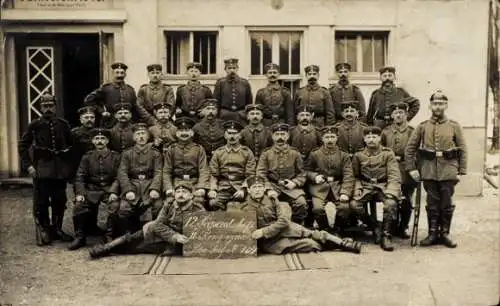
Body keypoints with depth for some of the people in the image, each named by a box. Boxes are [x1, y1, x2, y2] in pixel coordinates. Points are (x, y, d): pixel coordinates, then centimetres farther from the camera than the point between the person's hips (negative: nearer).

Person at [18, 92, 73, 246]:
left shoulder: (63, 124, 4)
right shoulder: (35, 125, -1)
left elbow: (71, 145, 13)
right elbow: (23, 146, 1)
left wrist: (69, 165, 8)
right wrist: (28, 165, -7)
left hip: (60, 170, 2)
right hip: (42, 170, -2)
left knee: (60, 202, 9)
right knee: (41, 203, -1)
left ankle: (57, 229, 24)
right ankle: (42, 233, 12)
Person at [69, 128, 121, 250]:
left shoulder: (115, 156, 4)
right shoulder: (87, 157, 8)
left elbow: (118, 177, -3)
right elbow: (80, 177, 2)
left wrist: (113, 192, -20)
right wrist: (80, 193, -15)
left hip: (109, 189, -1)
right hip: (91, 190, 2)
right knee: (78, 206, -24)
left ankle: (109, 236, -12)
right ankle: (80, 238, -7)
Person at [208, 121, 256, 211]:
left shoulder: (247, 152, 8)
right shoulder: (218, 153, 14)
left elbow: (250, 175, 2)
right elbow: (213, 175, 11)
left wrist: (243, 190, -13)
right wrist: (213, 189, -6)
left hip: (240, 186, -1)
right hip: (223, 187, 1)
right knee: (213, 203, -27)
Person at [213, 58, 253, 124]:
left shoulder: (244, 83, 7)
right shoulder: (220, 83, 3)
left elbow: (249, 102, 10)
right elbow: (216, 102, 3)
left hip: (241, 118, 1)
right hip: (225, 118, -1)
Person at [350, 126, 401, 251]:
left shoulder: (388, 153, 0)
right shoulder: (358, 155, 7)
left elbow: (394, 176, -6)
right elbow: (356, 176, 14)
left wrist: (390, 193, -21)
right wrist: (357, 188, -6)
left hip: (383, 186, -2)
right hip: (366, 186, 2)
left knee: (391, 203, -33)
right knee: (354, 204, -25)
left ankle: (386, 236, -16)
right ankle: (375, 228, -2)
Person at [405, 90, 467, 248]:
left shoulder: (454, 126, 4)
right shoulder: (422, 127, 5)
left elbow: (463, 150, 4)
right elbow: (410, 148, 4)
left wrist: (461, 171, -2)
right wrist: (411, 168, -3)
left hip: (448, 171, 0)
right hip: (429, 171, 0)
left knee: (447, 204, 5)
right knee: (432, 204, 6)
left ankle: (445, 234, 16)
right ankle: (433, 234, 15)